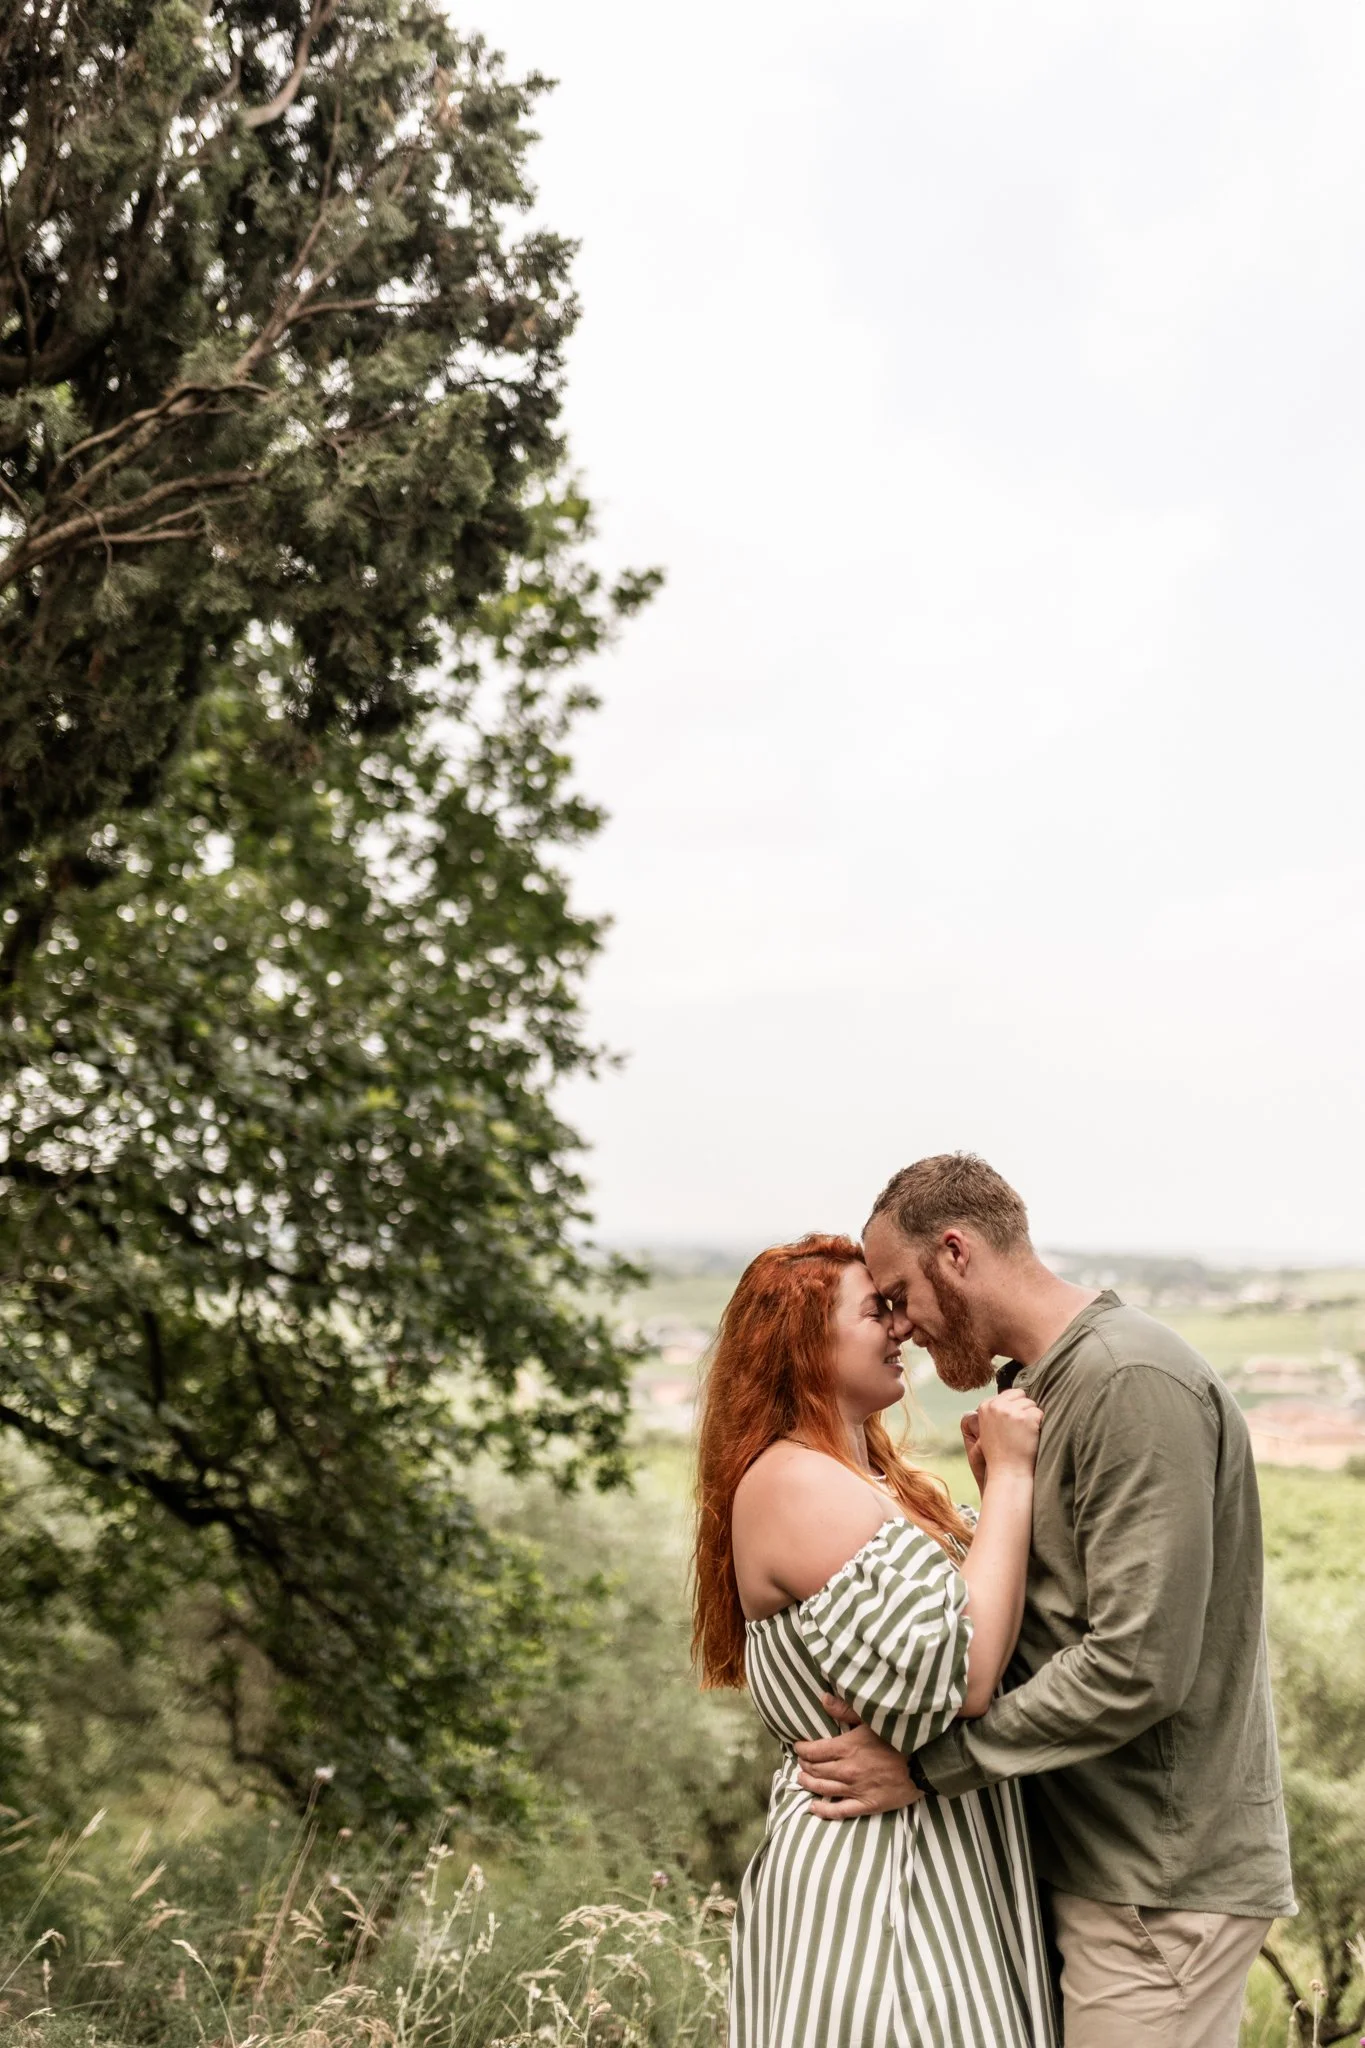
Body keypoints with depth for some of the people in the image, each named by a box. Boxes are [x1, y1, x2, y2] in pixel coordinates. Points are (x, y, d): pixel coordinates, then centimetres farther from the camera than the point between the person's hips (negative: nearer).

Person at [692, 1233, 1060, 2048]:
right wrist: (1009, 1478, -18)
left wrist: (1006, 1476, 1)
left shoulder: (878, 1479, 15)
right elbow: (962, 1675, -24)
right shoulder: (794, 1483, -18)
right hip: (870, 1868, -10)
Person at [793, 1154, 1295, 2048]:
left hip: (1160, 1882, -9)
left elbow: (1138, 1665, -24)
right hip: (1097, 1860, 9)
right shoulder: (1041, 1386, 13)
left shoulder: (1132, 1383, -19)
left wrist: (928, 1763, -19)